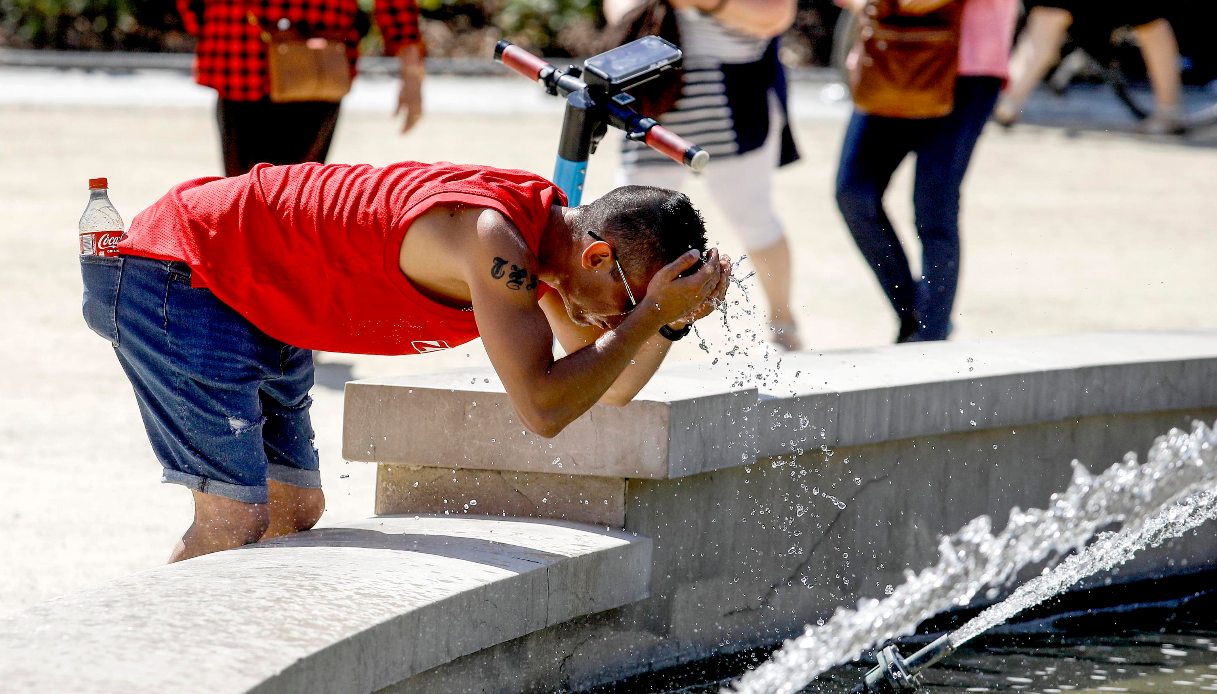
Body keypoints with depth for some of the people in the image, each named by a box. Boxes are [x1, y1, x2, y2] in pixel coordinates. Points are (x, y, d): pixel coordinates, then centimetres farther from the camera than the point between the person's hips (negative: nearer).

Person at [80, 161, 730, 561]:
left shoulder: (547, 222, 0)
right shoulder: (491, 235, -29)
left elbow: (609, 387, 8)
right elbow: (542, 407, -34)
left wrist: (673, 319, -9)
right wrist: (649, 314, -28)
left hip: (259, 307, 10)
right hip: (176, 279, -10)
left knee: (293, 510, 12)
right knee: (235, 520, -18)